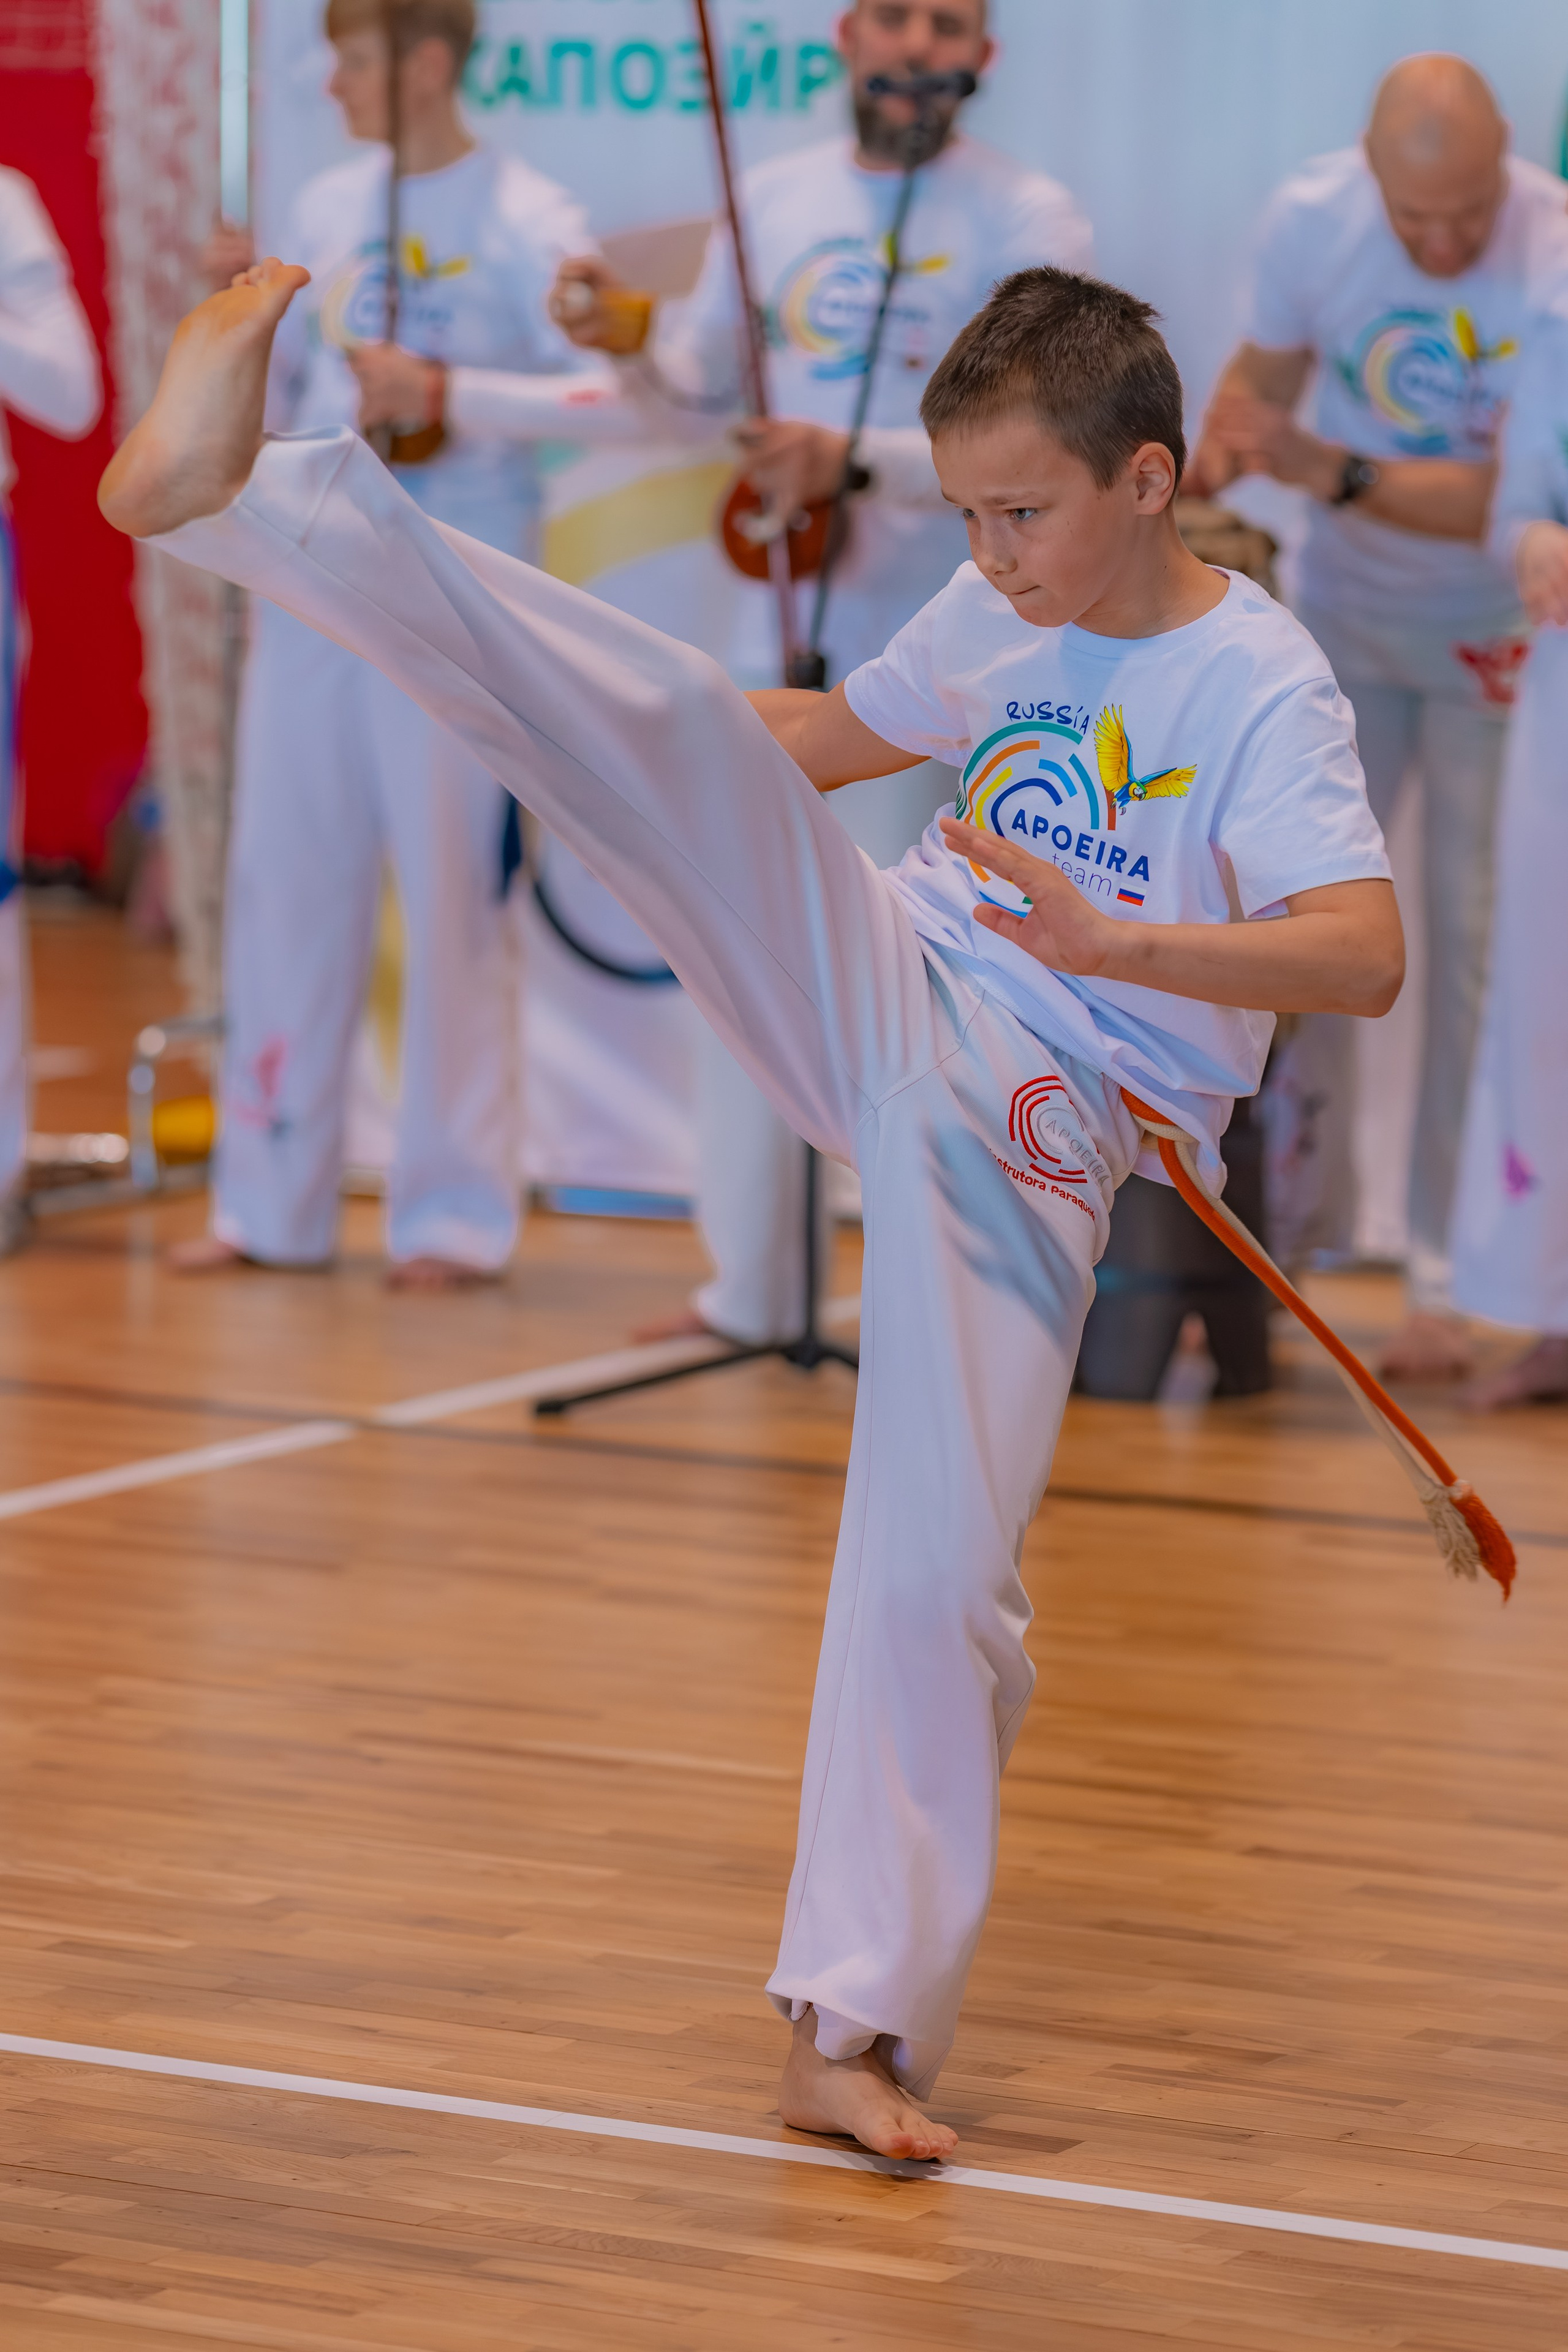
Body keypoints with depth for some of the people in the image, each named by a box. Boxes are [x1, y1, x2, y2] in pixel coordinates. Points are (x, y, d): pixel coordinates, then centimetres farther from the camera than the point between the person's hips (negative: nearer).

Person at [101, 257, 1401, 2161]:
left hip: (1026, 1128, -4)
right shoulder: (997, 620, 9)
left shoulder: (1260, 687, -10)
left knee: (943, 1572, -13)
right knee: (671, 719, -20)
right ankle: (225, 496, -30)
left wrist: (1118, 942, -38)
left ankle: (854, 2026, 0)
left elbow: (1366, 953, -25)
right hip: (874, 992, 4)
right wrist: (648, 721, 16)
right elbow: (825, 741, 29)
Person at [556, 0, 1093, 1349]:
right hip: (775, 639, 6)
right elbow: (708, 377, 20)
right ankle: (752, 1287, 21)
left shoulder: (1026, 224, -6)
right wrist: (629, 337, -2)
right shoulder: (775, 197, 10)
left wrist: (858, 461, -27)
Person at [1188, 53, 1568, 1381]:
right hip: (1345, 615, 3)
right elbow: (1264, 380, 3)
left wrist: (1340, 475, -41)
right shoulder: (1313, 219, -15)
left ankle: (1448, 1284, 3)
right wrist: (1193, 485, -14)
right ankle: (1291, 1236, 14)